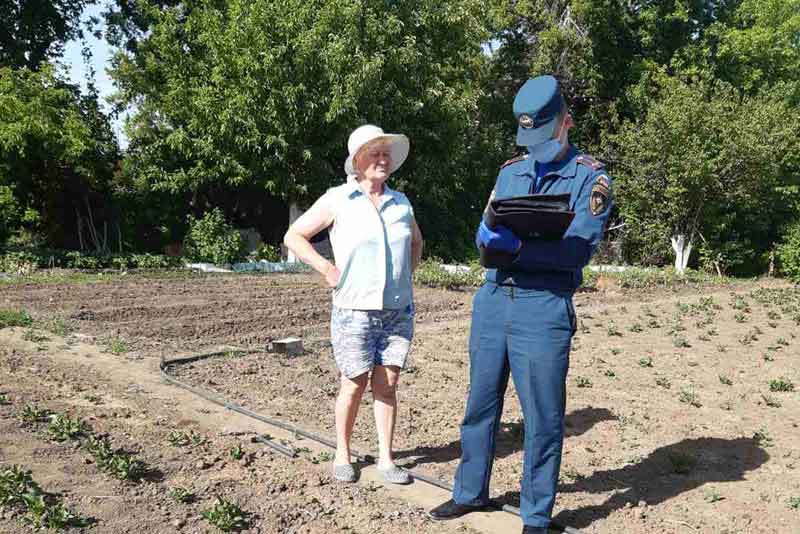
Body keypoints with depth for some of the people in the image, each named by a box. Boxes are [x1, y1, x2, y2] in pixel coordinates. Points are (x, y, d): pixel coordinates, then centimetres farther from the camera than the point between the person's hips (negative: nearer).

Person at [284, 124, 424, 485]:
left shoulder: (401, 203, 10)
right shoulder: (337, 200, -3)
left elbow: (416, 240, 29)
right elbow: (294, 236, 0)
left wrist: (407, 272, 14)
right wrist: (328, 270, -7)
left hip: (398, 309, 4)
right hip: (354, 309, -3)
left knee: (387, 385, 6)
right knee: (355, 384, 3)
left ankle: (385, 458, 17)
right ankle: (342, 455, 22)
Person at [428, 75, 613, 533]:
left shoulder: (591, 177, -2)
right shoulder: (510, 172, 15)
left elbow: (580, 248, -14)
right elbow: (485, 234, 11)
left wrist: (518, 246, -25)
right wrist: (488, 234, -14)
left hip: (544, 309, -5)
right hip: (493, 300, 5)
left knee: (543, 418, 2)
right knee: (481, 404, 14)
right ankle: (471, 492, 32)